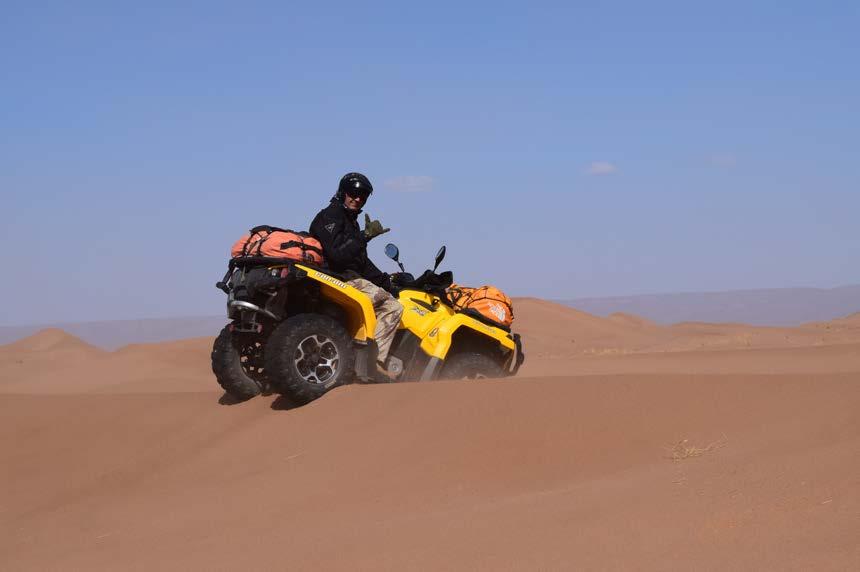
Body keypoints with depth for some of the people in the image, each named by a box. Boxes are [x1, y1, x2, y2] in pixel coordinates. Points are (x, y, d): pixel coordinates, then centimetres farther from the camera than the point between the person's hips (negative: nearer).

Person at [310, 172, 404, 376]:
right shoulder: (329, 216, -7)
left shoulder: (350, 221, 25)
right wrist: (366, 236, -23)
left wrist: (384, 279, 16)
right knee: (392, 306, -19)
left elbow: (362, 260, 28)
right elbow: (336, 255, -23)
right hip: (341, 279, -10)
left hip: (353, 278, 10)